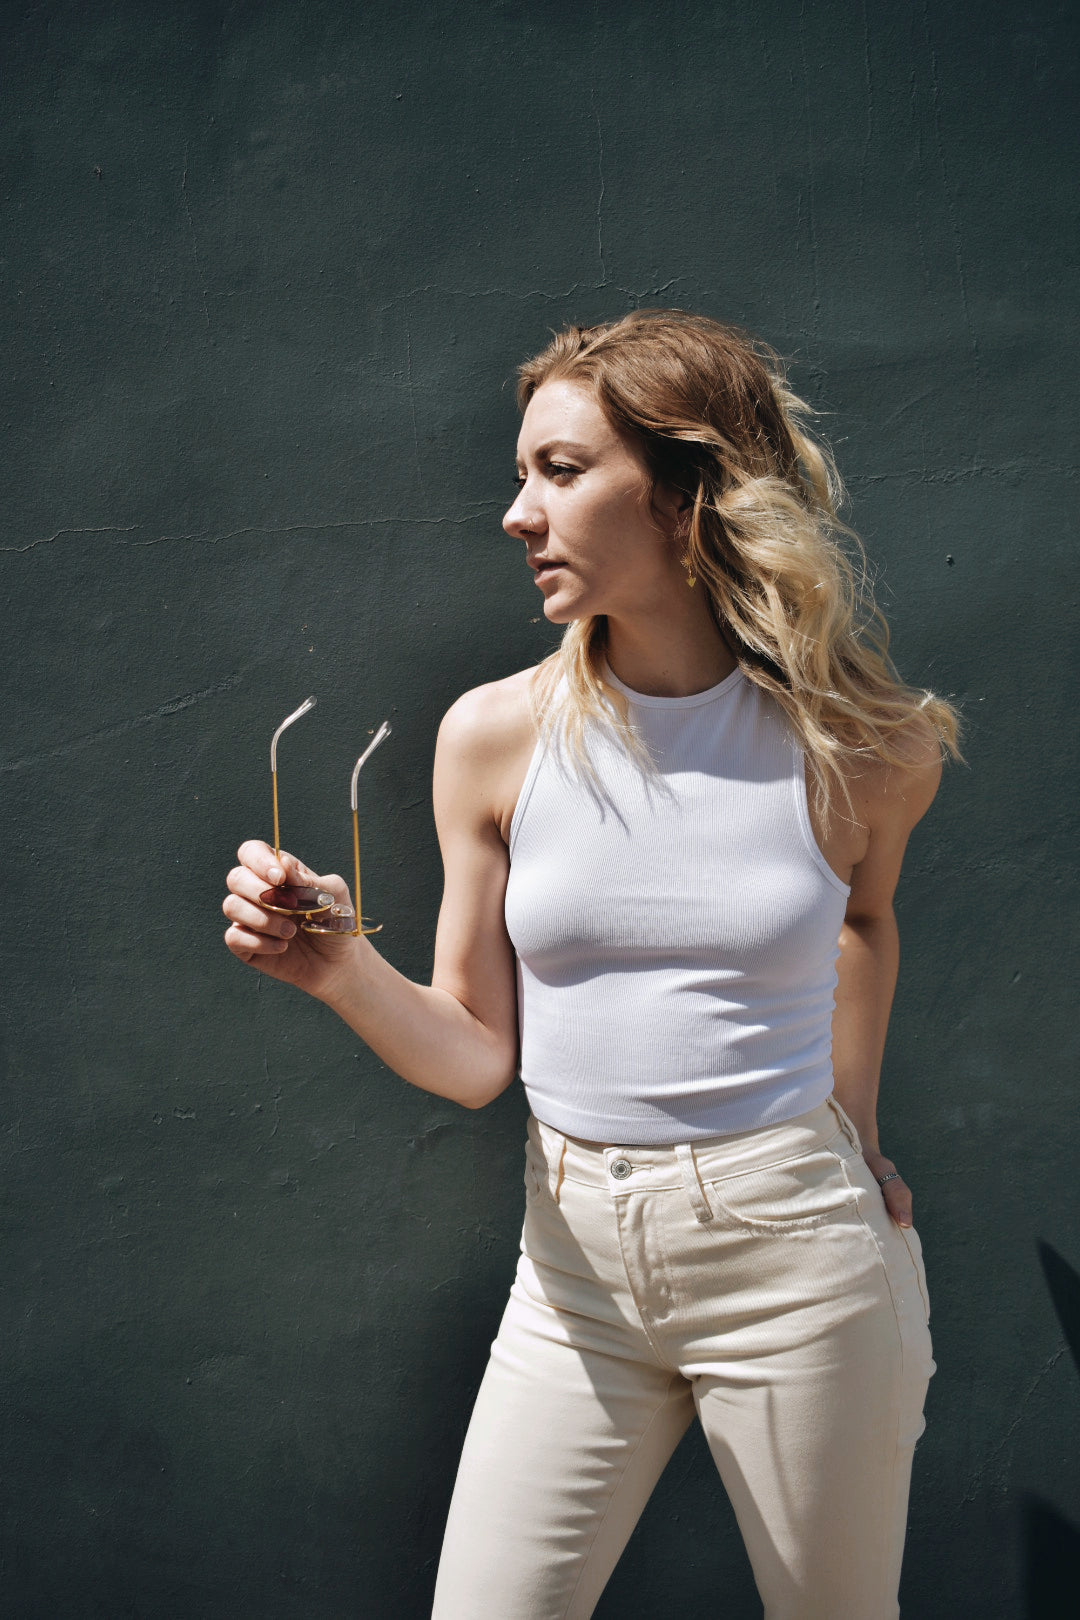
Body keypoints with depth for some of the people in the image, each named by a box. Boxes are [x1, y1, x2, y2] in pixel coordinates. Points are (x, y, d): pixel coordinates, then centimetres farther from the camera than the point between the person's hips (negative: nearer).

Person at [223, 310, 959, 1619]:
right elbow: (475, 1057, 0)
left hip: (796, 1256, -1)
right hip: (575, 1262, 1)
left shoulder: (864, 746, -6)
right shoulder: (496, 737, -4)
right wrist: (341, 972, -18)